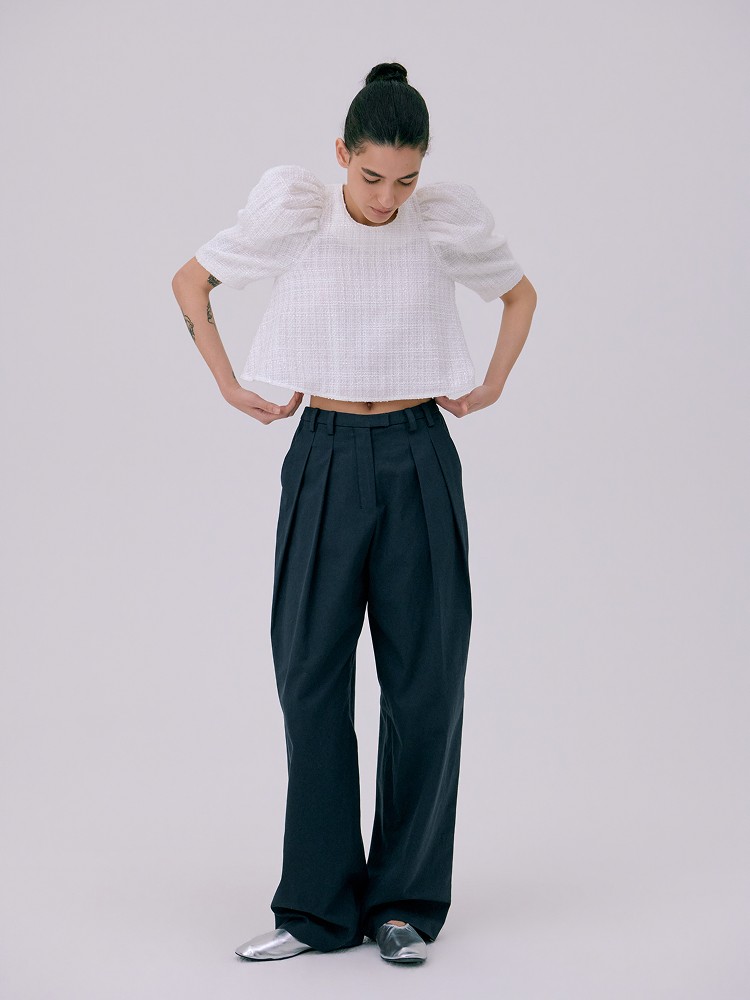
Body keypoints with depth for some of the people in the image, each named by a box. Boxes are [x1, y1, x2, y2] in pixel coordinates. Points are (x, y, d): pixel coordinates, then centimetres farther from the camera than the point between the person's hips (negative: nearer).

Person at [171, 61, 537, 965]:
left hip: (419, 459, 0)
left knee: (425, 678, 1)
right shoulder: (291, 219, -5)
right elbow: (190, 282, 9)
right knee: (311, 674, 0)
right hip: (327, 458, 0)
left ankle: (406, 901, 13)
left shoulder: (448, 223, -3)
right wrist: (231, 385, 5)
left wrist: (492, 385, 7)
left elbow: (520, 291, 16)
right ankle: (318, 905, 9)